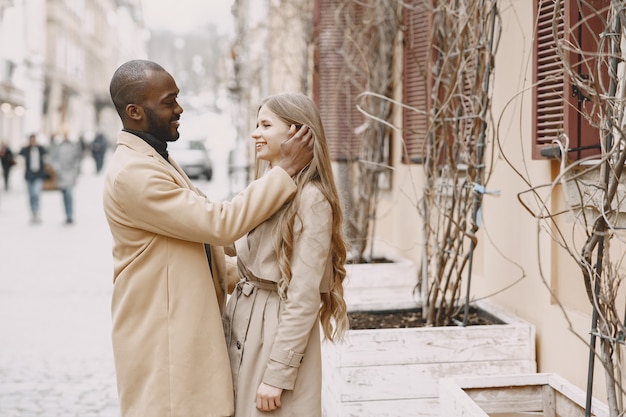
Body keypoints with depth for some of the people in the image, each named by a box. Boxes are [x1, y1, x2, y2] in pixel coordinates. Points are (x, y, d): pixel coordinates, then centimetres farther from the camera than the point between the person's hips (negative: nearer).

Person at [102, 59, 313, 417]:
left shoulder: (157, 159, 12)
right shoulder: (132, 173, -22)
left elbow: (201, 229, 19)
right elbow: (221, 224, -25)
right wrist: (287, 169, -21)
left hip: (187, 323, 10)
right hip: (161, 332, -10)